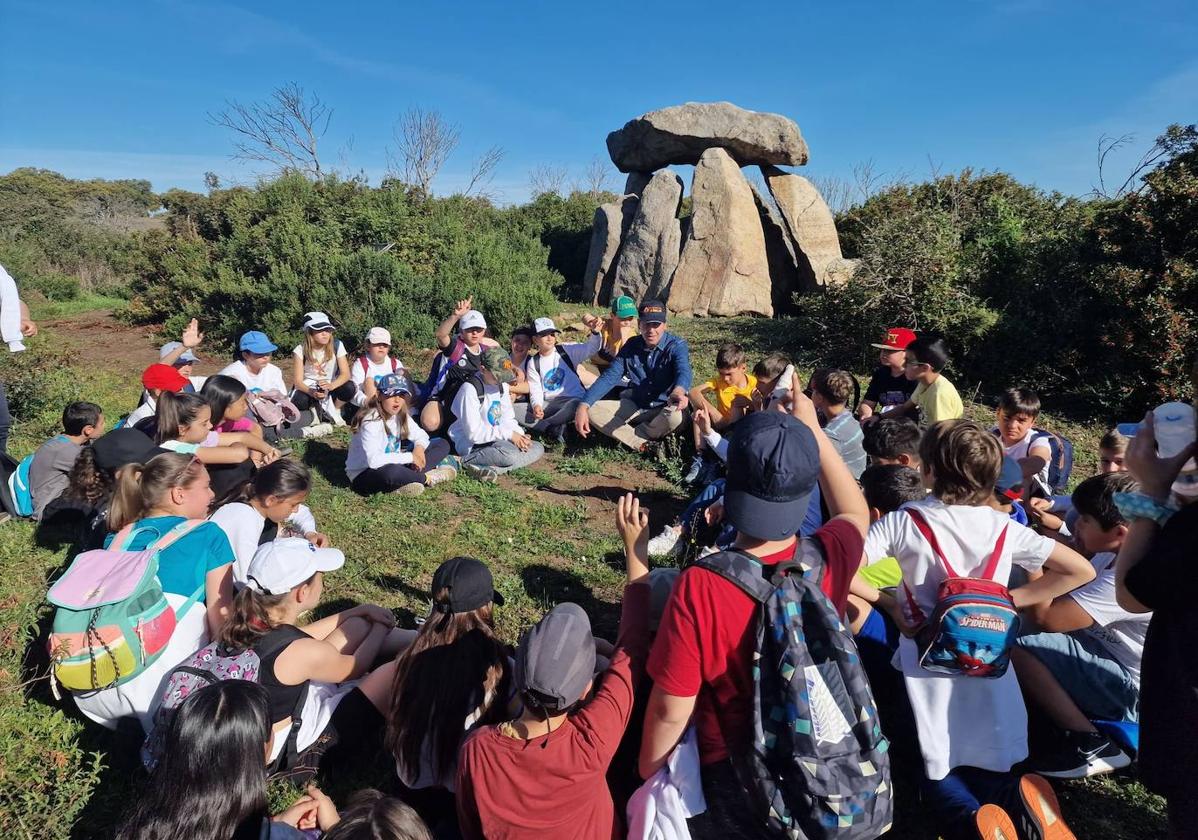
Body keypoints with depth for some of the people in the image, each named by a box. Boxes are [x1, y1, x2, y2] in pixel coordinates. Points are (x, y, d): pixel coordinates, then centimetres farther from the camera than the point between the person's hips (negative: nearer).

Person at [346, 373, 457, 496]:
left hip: (392, 464, 8)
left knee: (442, 445, 3)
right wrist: (410, 457, -27)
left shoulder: (401, 415, -1)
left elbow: (420, 435, 11)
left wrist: (419, 447, -13)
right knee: (391, 472, -44)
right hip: (363, 475, -8)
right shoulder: (371, 420, -24)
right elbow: (373, 460, -35)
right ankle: (426, 478, -14)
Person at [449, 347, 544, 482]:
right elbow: (473, 432, -21)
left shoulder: (501, 385, 9)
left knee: (538, 448, -5)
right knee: (510, 454, -33)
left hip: (498, 439, 9)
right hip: (471, 444, -9)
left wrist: (519, 435, -10)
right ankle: (465, 461, -14)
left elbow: (508, 419, 11)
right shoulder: (470, 389, -16)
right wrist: (509, 434, -19)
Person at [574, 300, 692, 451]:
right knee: (592, 410, -17)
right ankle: (638, 443, -24)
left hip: (663, 409, -3)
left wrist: (678, 391, -62)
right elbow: (609, 377, -6)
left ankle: (633, 436, -12)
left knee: (675, 415, -39)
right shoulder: (631, 346, -1)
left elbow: (684, 372, -35)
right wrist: (583, 406, -22)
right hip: (634, 406, 4)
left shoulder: (677, 346, -14)